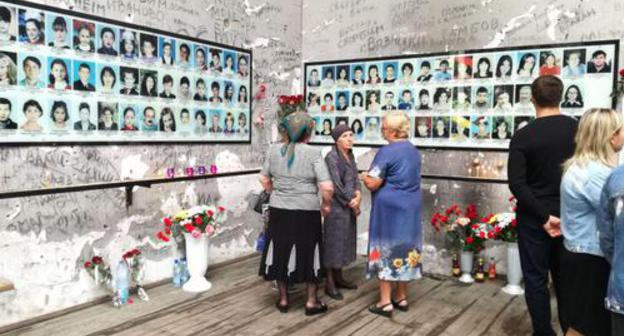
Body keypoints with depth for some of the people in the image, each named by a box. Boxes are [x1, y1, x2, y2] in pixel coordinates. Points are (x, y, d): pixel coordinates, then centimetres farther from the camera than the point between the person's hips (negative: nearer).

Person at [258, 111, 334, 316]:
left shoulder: (273, 150, 0)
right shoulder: (313, 153, -12)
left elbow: (264, 179, 9)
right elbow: (327, 187, -17)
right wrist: (326, 205, 0)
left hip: (279, 211, 3)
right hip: (307, 212, -3)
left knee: (281, 253, 15)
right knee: (308, 255, 12)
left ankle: (283, 299, 25)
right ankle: (311, 301, 21)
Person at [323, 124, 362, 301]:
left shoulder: (350, 155, 11)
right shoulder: (331, 157, -15)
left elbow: (355, 178, 8)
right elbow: (336, 185, -18)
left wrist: (358, 196, -11)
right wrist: (352, 203, -11)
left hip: (349, 206, 8)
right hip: (336, 206, -8)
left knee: (344, 242, 15)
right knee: (333, 242, -1)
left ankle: (338, 278, 27)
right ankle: (329, 284, 9)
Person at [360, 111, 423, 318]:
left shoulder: (387, 151, -16)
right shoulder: (414, 151, 11)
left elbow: (373, 184, -17)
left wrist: (364, 176, 4)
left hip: (390, 208, -8)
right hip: (411, 207, 8)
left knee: (386, 250, 0)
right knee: (405, 249, 13)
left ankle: (385, 302, 4)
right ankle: (401, 298, 22)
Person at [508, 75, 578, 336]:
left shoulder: (523, 135, -12)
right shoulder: (580, 129, -2)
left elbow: (517, 184, -17)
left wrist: (544, 216, -14)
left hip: (534, 217, -4)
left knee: (536, 278, 8)